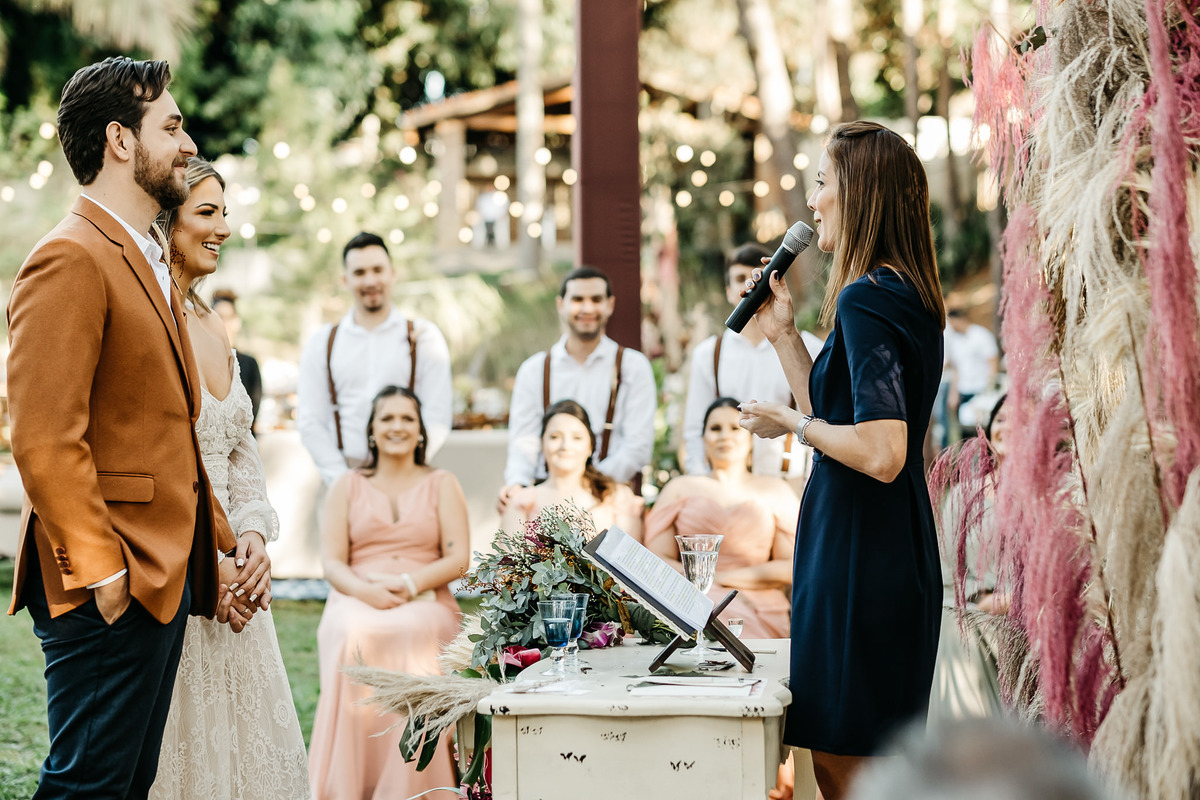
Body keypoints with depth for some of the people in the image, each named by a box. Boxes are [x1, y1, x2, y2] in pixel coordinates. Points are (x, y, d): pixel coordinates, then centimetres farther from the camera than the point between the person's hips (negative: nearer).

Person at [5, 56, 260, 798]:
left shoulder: (149, 263, 20)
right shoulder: (70, 259, -13)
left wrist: (218, 545, 15)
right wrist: (102, 574, -19)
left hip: (164, 578, 10)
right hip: (110, 594, -10)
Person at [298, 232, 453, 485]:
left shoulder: (423, 337, 9)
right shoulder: (321, 344, 13)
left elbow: (438, 417, 2)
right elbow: (310, 421, 9)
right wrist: (342, 480, -4)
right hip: (346, 476, 1)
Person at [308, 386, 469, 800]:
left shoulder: (441, 485, 16)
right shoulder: (347, 486, 18)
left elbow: (457, 559, 5)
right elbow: (332, 562, 8)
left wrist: (409, 584, -13)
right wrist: (365, 589, -15)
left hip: (426, 603, -1)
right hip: (357, 601, 1)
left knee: (413, 632, -38)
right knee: (354, 634, -37)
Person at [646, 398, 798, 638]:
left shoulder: (775, 490, 18)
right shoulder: (679, 488, 20)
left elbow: (791, 567, 7)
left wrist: (723, 577, -4)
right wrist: (703, 582, -8)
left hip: (759, 612, 0)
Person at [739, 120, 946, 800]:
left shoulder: (866, 300, -17)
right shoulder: (910, 298, 13)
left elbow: (881, 453, -26)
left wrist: (795, 424, -12)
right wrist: (784, 334, 17)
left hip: (858, 559, -10)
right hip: (901, 557, 10)